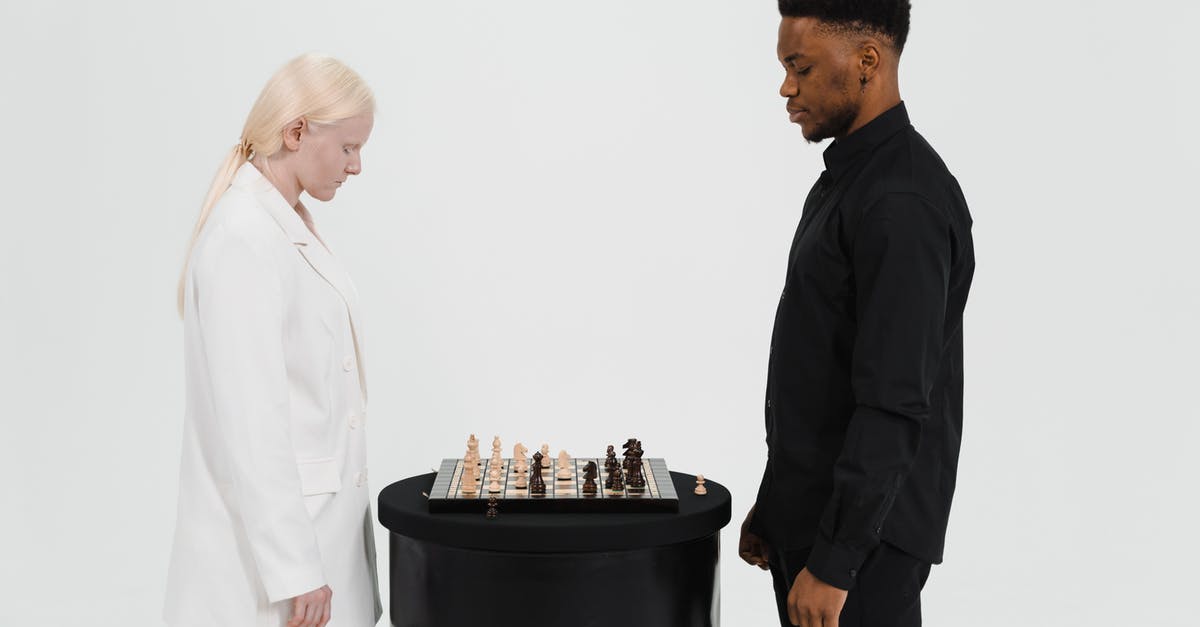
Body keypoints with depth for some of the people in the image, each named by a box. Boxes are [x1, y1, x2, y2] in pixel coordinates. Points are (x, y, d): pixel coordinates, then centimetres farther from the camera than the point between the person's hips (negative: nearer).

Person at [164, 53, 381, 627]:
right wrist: (294, 571, -20)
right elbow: (250, 422, -22)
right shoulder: (242, 240, -19)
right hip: (264, 534, -9)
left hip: (317, 519, 9)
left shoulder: (291, 228, 10)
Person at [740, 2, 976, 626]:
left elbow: (895, 404, -25)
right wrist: (773, 506, 18)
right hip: (809, 515, 9)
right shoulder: (846, 178, 12)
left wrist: (833, 562, -22)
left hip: (863, 538, -9)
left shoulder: (903, 202, -20)